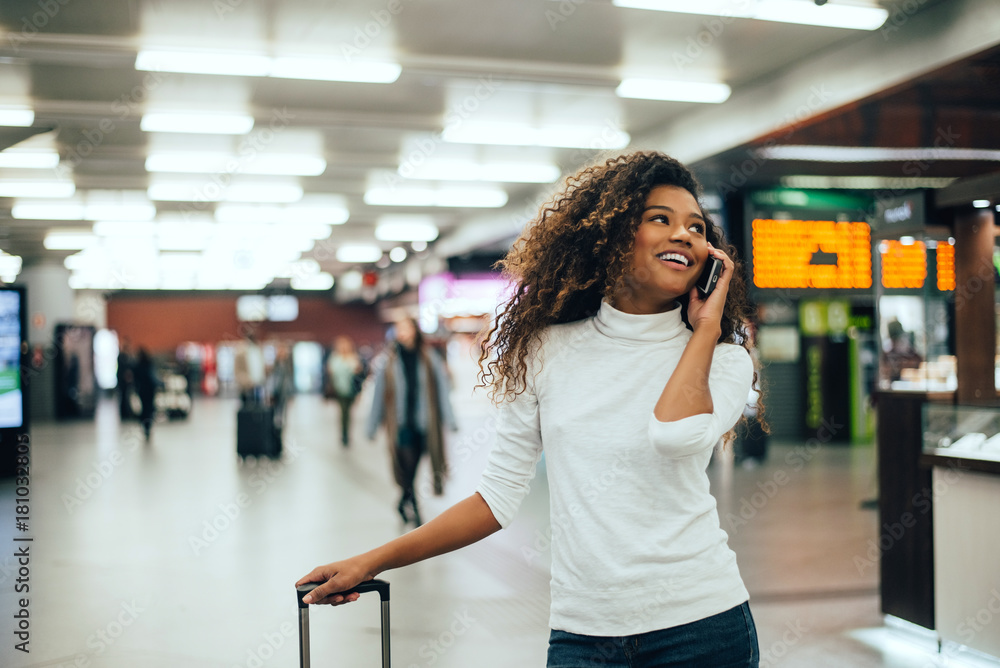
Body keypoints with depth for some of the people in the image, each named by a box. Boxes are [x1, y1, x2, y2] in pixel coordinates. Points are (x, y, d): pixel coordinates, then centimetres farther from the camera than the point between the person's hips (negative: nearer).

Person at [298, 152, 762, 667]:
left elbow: (676, 435, -24)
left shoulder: (724, 359, -1)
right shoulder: (549, 352, 3)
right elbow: (498, 497, 6)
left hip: (701, 627, -1)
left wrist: (706, 325, -10)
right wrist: (372, 563, 6)